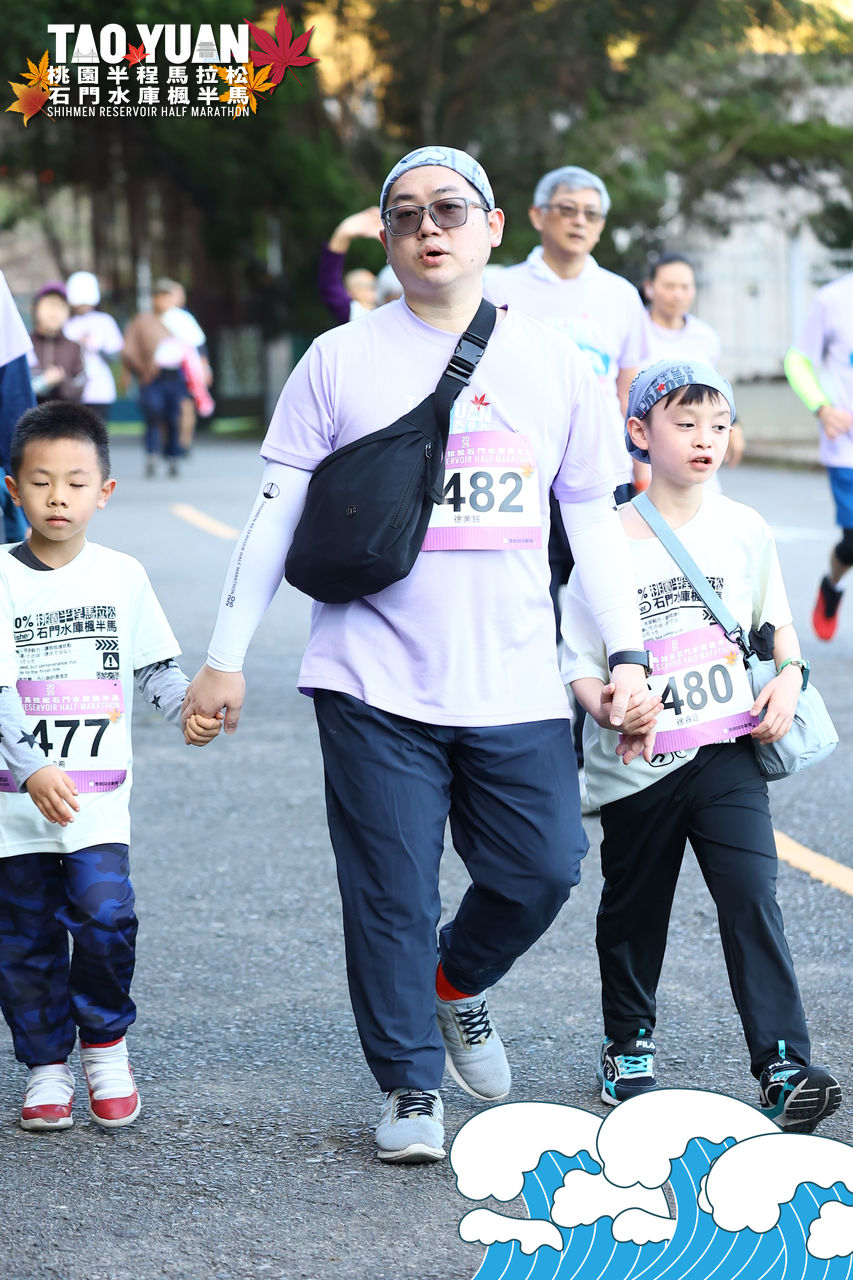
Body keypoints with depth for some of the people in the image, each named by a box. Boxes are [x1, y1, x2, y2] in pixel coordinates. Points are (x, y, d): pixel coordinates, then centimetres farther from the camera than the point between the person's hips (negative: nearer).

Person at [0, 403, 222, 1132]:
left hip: (98, 793, 0)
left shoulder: (122, 577, 5)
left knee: (105, 914, -16)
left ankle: (106, 1044, 7)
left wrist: (190, 713, -9)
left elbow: (157, 667, 12)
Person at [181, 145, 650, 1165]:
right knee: (391, 896, 1)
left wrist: (625, 654, 5)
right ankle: (409, 1087, 17)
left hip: (516, 687, 2)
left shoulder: (555, 363, 9)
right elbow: (275, 511, 4)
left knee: (542, 868, -1)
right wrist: (226, 655, 0)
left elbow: (594, 517, 13)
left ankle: (458, 983, 30)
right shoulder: (340, 362, 2)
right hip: (374, 686, -2)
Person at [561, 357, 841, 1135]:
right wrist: (610, 707, -23)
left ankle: (785, 1068, -14)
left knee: (752, 900, -12)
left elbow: (777, 624, 17)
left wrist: (790, 676, -3)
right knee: (634, 909, 14)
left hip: (729, 754, 1)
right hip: (639, 763, -1)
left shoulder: (744, 531, 5)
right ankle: (629, 1046, 35)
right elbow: (579, 657, -3)